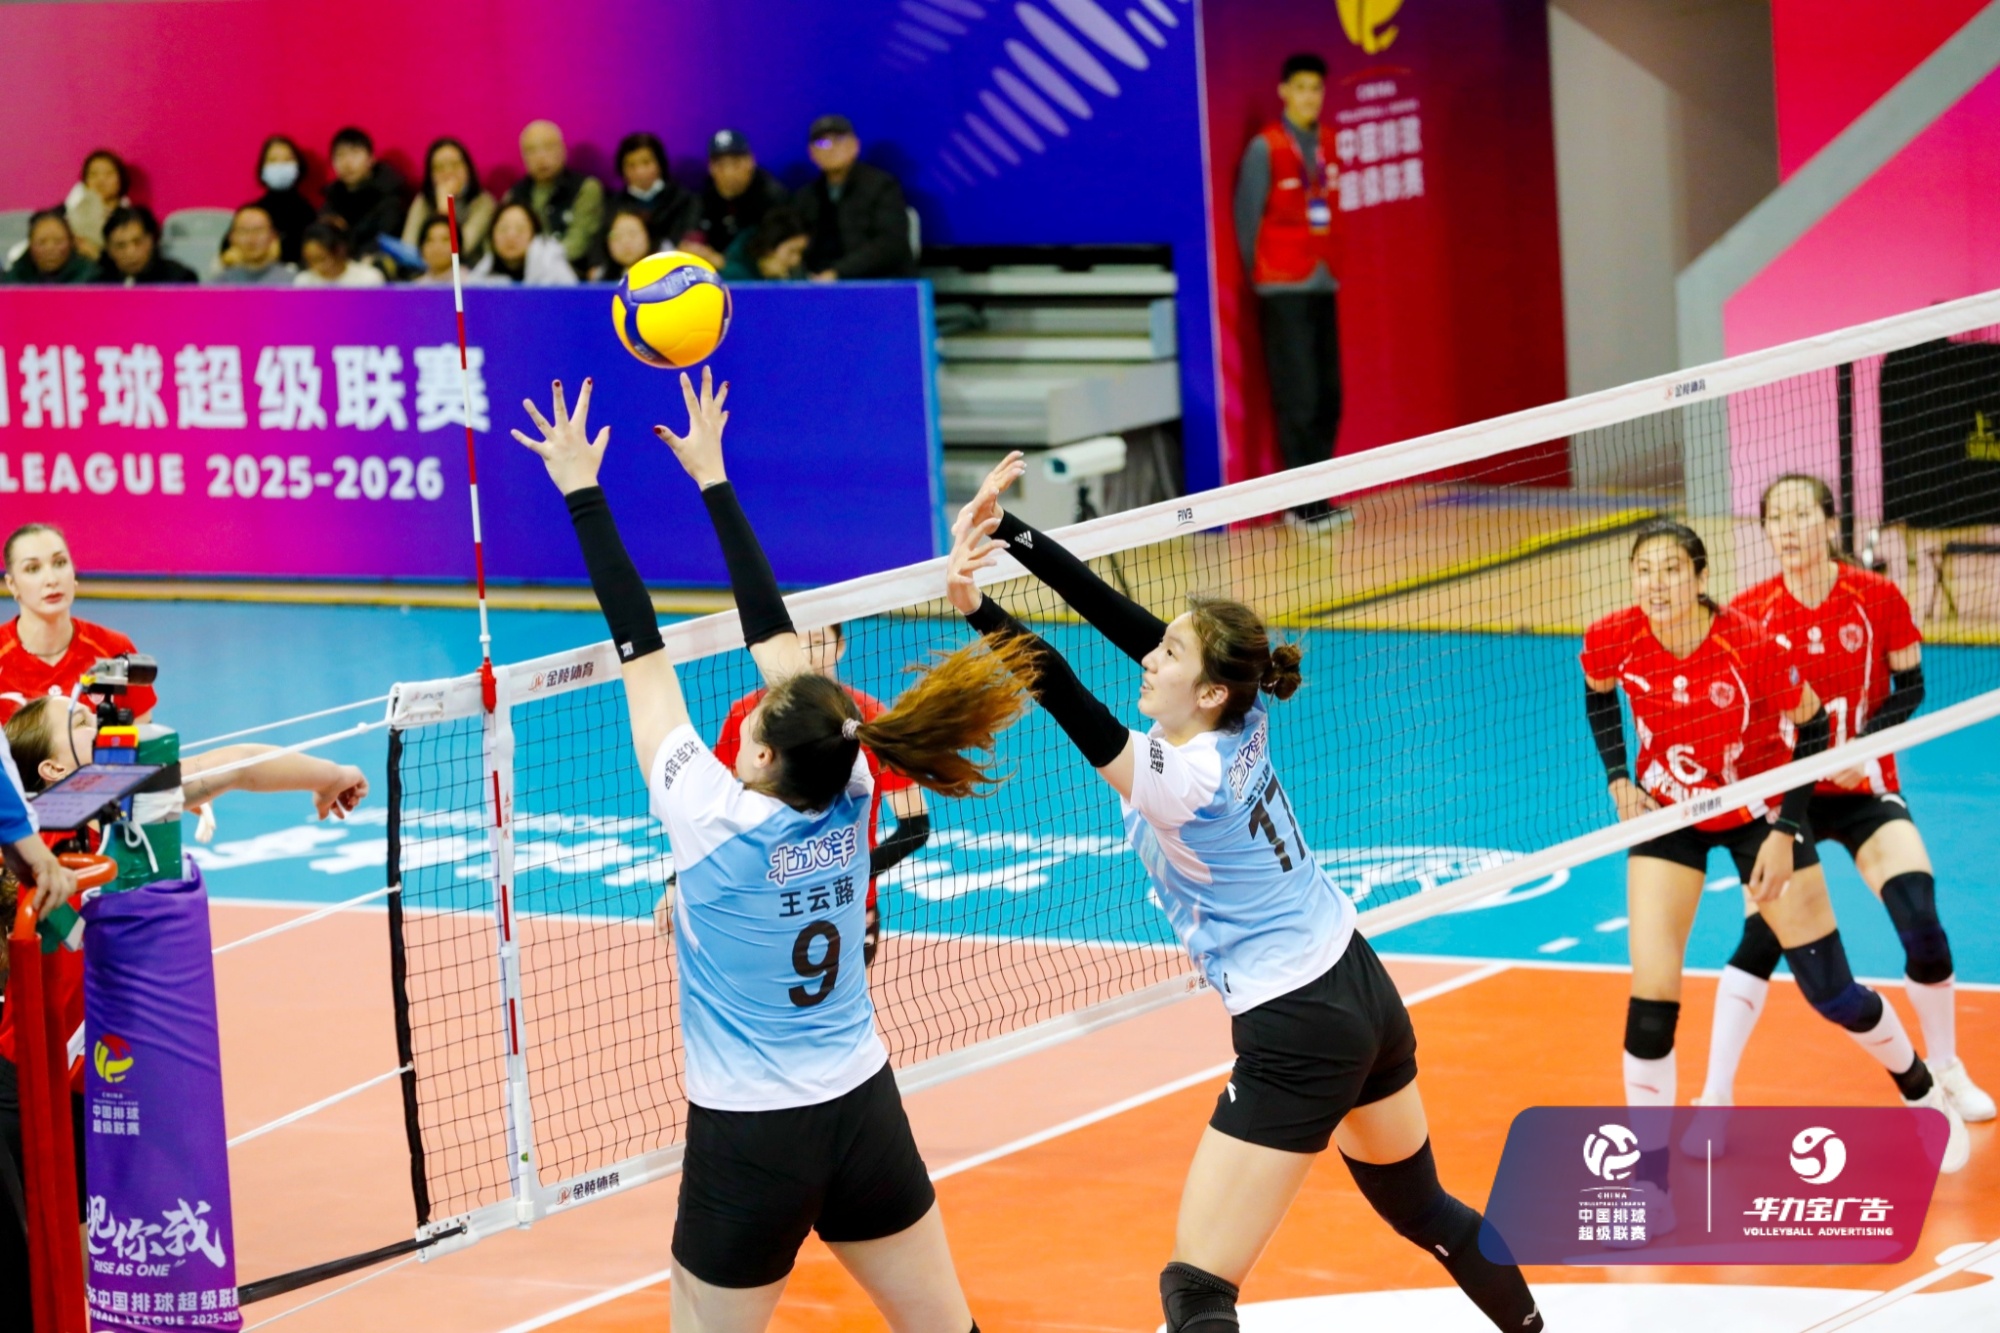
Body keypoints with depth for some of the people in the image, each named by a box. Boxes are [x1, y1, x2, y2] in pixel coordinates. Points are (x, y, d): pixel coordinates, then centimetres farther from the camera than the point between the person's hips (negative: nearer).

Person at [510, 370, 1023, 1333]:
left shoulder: (716, 821, -16)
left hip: (750, 1144, -5)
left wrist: (581, 492, -8)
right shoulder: (845, 799, -4)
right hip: (868, 1117, 5)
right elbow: (774, 633, 4)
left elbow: (639, 647, -13)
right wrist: (712, 479, 12)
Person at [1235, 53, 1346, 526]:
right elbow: (1247, 216, -2)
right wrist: (1261, 275, 2)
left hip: (1324, 285, 6)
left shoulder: (1328, 143, 11)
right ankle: (1302, 502, -2)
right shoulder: (1265, 148, -6)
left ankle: (1317, 498, 12)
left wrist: (1333, 265, 12)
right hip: (1284, 289, -6)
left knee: (1328, 397, 4)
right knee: (1299, 398, -7)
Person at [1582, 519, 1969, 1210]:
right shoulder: (1613, 641, -20)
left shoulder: (1752, 647, -29)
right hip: (1668, 814, 2)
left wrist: (1784, 833, -15)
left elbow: (1812, 726, -13)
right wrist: (1618, 778, -6)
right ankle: (1650, 1191, -4)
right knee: (1651, 996, -12)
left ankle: (1926, 1096, 35)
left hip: (1758, 813, -2)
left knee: (1830, 991, 4)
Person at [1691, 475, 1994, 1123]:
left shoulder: (1877, 598, -9)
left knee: (1925, 931, -10)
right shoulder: (1749, 613, -8)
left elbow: (1910, 688, -2)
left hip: (1864, 789, 0)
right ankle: (1715, 1095, -2)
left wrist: (1864, 741, -18)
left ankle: (1945, 1070, 15)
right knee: (1761, 939, -11)